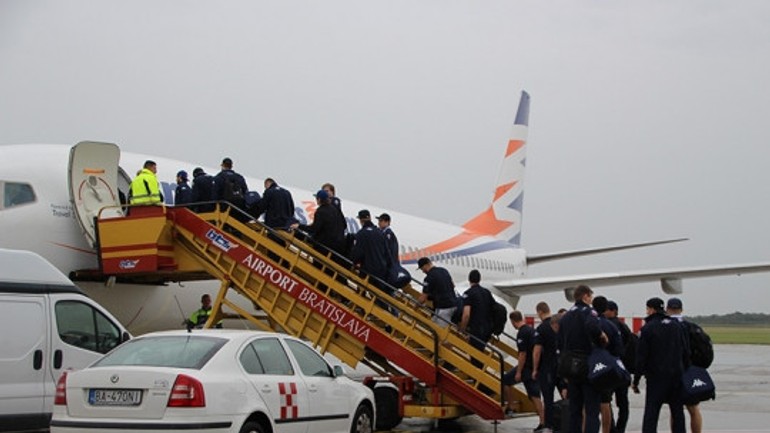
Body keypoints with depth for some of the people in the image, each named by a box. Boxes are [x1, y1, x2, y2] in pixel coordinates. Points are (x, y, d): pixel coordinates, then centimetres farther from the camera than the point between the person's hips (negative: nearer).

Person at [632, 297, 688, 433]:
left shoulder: (647, 328, -7)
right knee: (677, 411, 11)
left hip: (656, 376, -4)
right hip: (677, 375, 4)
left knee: (651, 412, -2)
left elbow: (641, 357, -9)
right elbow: (685, 352, 9)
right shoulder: (676, 325, 8)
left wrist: (636, 380, -4)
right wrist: (683, 370, 17)